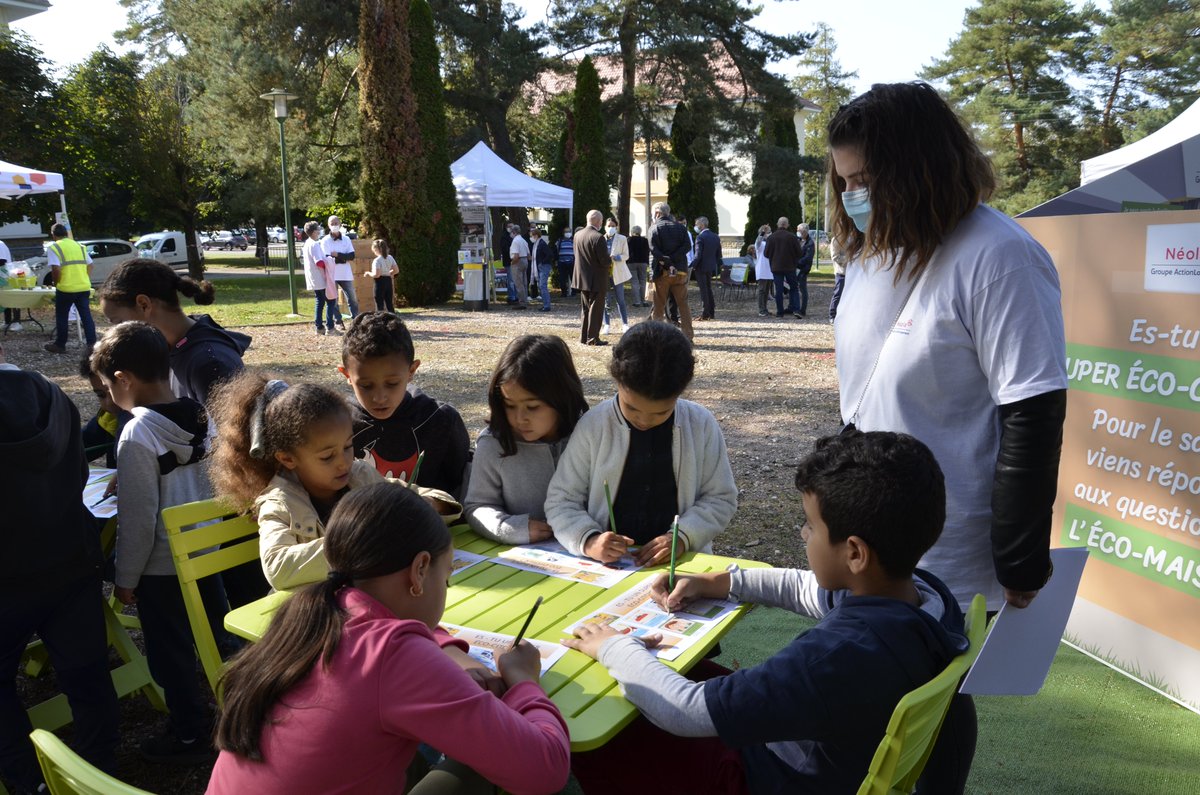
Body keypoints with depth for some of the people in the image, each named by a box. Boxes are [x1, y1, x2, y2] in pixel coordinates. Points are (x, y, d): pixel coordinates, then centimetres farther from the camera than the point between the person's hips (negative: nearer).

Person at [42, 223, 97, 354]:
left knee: (61, 317, 10)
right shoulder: (79, 246, 12)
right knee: (86, 315, 7)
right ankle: (92, 343, 3)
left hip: (65, 289, -4)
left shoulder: (53, 247, -4)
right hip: (84, 287, 4)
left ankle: (60, 345, 18)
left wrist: (56, 283, 2)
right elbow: (89, 266, 11)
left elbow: (55, 270, -14)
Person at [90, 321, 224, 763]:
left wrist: (125, 579, -7)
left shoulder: (138, 435, -24)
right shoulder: (199, 417, -4)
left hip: (161, 566, -7)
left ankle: (191, 735, 25)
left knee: (171, 653, 10)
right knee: (217, 630, 22)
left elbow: (138, 519, -20)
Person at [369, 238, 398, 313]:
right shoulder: (390, 258, 4)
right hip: (388, 281, 6)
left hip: (380, 282, -6)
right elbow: (396, 270, 7)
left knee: (379, 305, -1)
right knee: (389, 303, 13)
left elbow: (377, 274, -20)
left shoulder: (377, 260, -15)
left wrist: (368, 273, -3)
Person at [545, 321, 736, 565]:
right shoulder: (593, 426, -4)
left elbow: (721, 498, 4)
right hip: (606, 562, 0)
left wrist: (683, 536, -12)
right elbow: (561, 500, 0)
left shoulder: (701, 425, -2)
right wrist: (588, 540, -18)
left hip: (679, 561, 0)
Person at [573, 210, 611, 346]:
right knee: (596, 309, 1)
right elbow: (604, 260, -22)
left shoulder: (577, 235, 2)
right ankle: (593, 338, 3)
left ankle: (584, 336, 21)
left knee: (585, 308, 17)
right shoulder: (598, 237, -21)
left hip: (582, 278, 7)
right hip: (597, 280, -7)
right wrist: (610, 263, 2)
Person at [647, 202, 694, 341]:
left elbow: (653, 250, -16)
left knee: (659, 306, 5)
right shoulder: (680, 227, 9)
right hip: (680, 272, 3)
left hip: (662, 272, -3)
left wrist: (666, 260, -14)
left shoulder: (655, 228, -3)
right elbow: (687, 246, -4)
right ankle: (687, 336, 5)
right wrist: (673, 258, -11)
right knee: (683, 305, 7)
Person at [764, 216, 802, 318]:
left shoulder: (771, 237, -5)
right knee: (794, 288, 9)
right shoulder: (792, 237, -8)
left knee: (778, 290, 5)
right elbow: (799, 252, -4)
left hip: (776, 267, 1)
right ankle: (796, 309, -3)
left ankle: (779, 312, 5)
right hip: (790, 267, 0)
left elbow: (766, 254, -1)